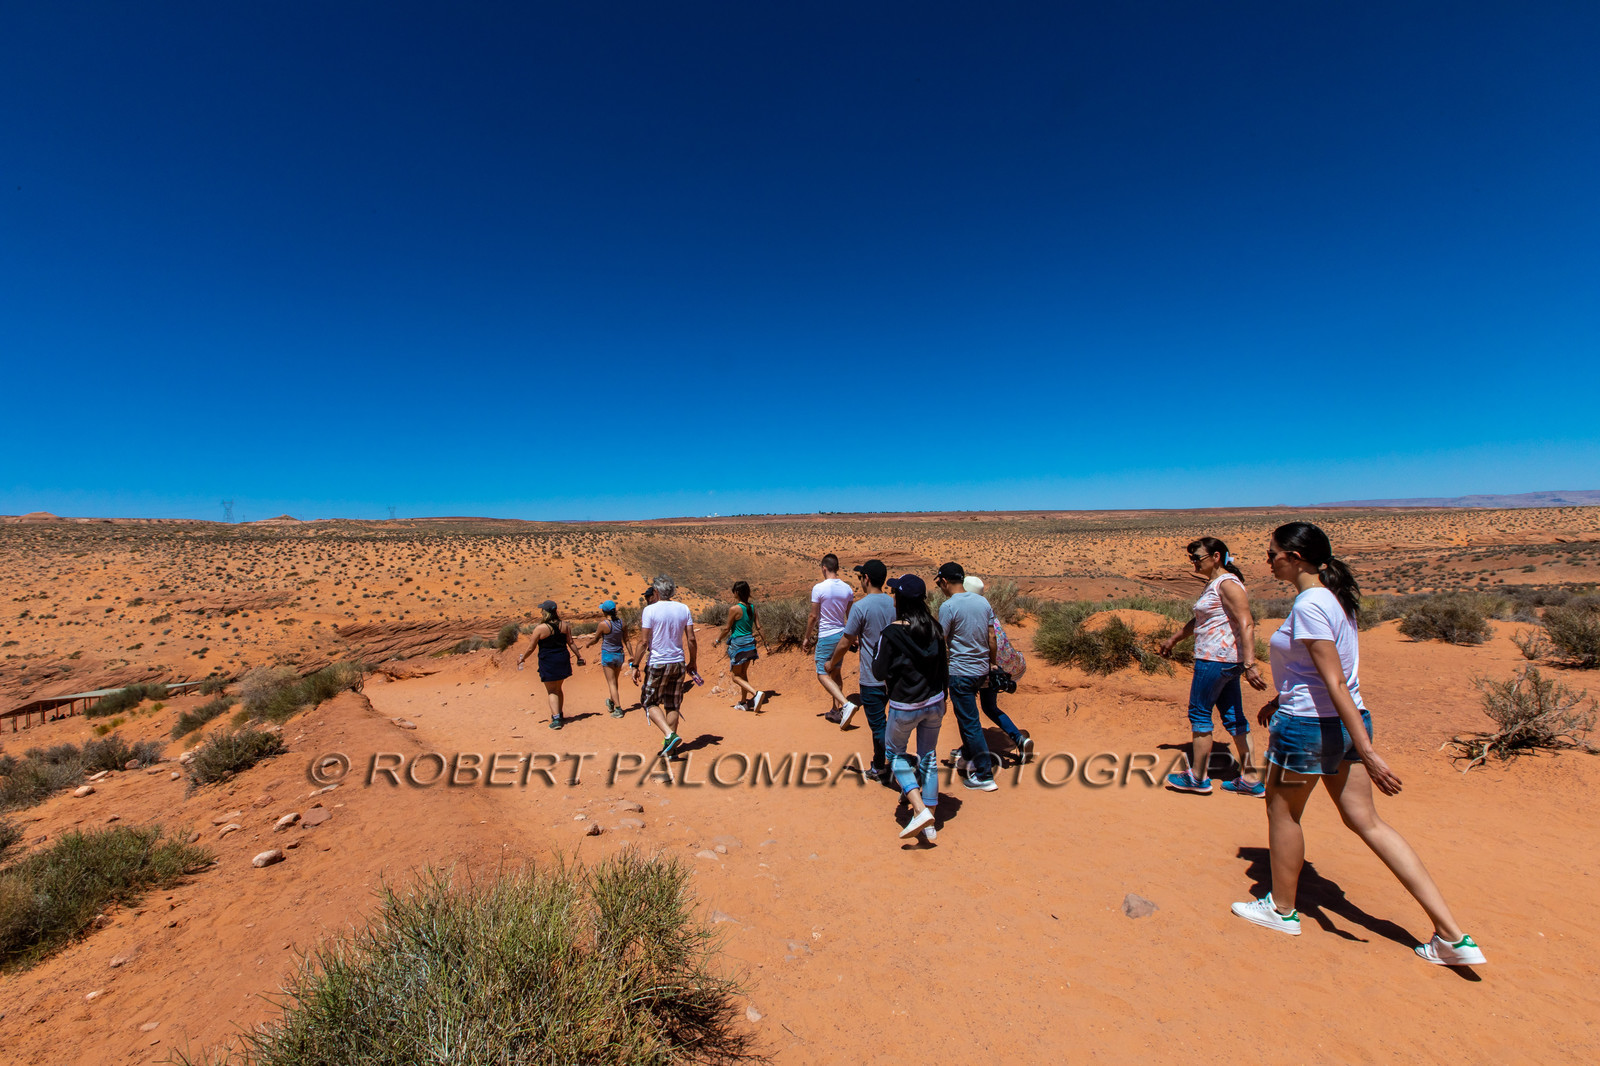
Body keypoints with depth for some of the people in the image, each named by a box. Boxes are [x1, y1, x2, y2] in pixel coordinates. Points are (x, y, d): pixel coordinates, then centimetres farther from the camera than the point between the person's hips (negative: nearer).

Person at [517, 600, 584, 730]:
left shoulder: (540, 628, -14)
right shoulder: (564, 625, -3)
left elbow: (531, 648, -6)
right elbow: (571, 643, 1)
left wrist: (521, 658, 11)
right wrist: (579, 656, 13)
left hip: (548, 663, -4)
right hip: (562, 660, 5)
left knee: (551, 691, 4)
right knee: (558, 689, 21)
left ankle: (556, 719, -5)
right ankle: (559, 714, 32)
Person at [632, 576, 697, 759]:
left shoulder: (650, 610, -10)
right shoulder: (684, 609, 2)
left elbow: (643, 642, -12)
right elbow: (691, 639, 3)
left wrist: (636, 666, -4)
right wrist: (692, 662, 14)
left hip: (657, 663, -4)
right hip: (678, 663, 4)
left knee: (650, 702, 11)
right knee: (673, 705, 12)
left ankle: (669, 735, -8)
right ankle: (669, 748, 17)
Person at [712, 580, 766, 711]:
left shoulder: (734, 609, -17)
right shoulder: (752, 607, 1)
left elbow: (727, 629, -10)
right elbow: (758, 627, 5)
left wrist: (717, 640, 4)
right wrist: (764, 638, 19)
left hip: (738, 644, -7)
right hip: (750, 643, 7)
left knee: (736, 677, 4)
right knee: (743, 674, 19)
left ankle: (756, 693, -15)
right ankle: (743, 702, 25)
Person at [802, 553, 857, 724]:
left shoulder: (819, 588, -15)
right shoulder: (847, 589, 2)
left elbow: (813, 617, -12)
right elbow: (850, 616, 11)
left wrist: (807, 638, 0)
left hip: (826, 637, -6)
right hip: (842, 635, 6)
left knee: (823, 675, -3)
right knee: (836, 673, 16)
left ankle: (846, 704, -20)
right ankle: (836, 710, 20)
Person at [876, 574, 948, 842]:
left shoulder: (892, 632, -18)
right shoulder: (933, 628, -3)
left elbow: (880, 670, -10)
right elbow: (943, 665, 6)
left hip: (904, 706, -5)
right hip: (935, 703, 5)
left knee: (895, 753, 18)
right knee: (928, 757, 17)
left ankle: (920, 810, 2)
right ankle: (929, 824, 26)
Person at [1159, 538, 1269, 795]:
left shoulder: (1228, 584, -15)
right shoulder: (1213, 584, 15)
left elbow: (1246, 625, -24)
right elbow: (1199, 619, 28)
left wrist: (1249, 664, -31)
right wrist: (1174, 638, 36)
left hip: (1216, 660, -10)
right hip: (1225, 661, 10)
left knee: (1199, 714, 1)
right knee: (1233, 716, 13)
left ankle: (1198, 777, 11)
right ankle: (1251, 779, 20)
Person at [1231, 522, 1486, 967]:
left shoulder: (1309, 605, -22)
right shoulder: (1334, 596, 8)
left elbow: (1335, 682, -24)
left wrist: (1367, 753, -24)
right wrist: (1281, 698, 28)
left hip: (1309, 726, -9)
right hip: (1344, 722, 9)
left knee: (1282, 811, 11)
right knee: (1366, 821, 15)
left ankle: (1282, 909, 29)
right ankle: (1452, 935, 17)